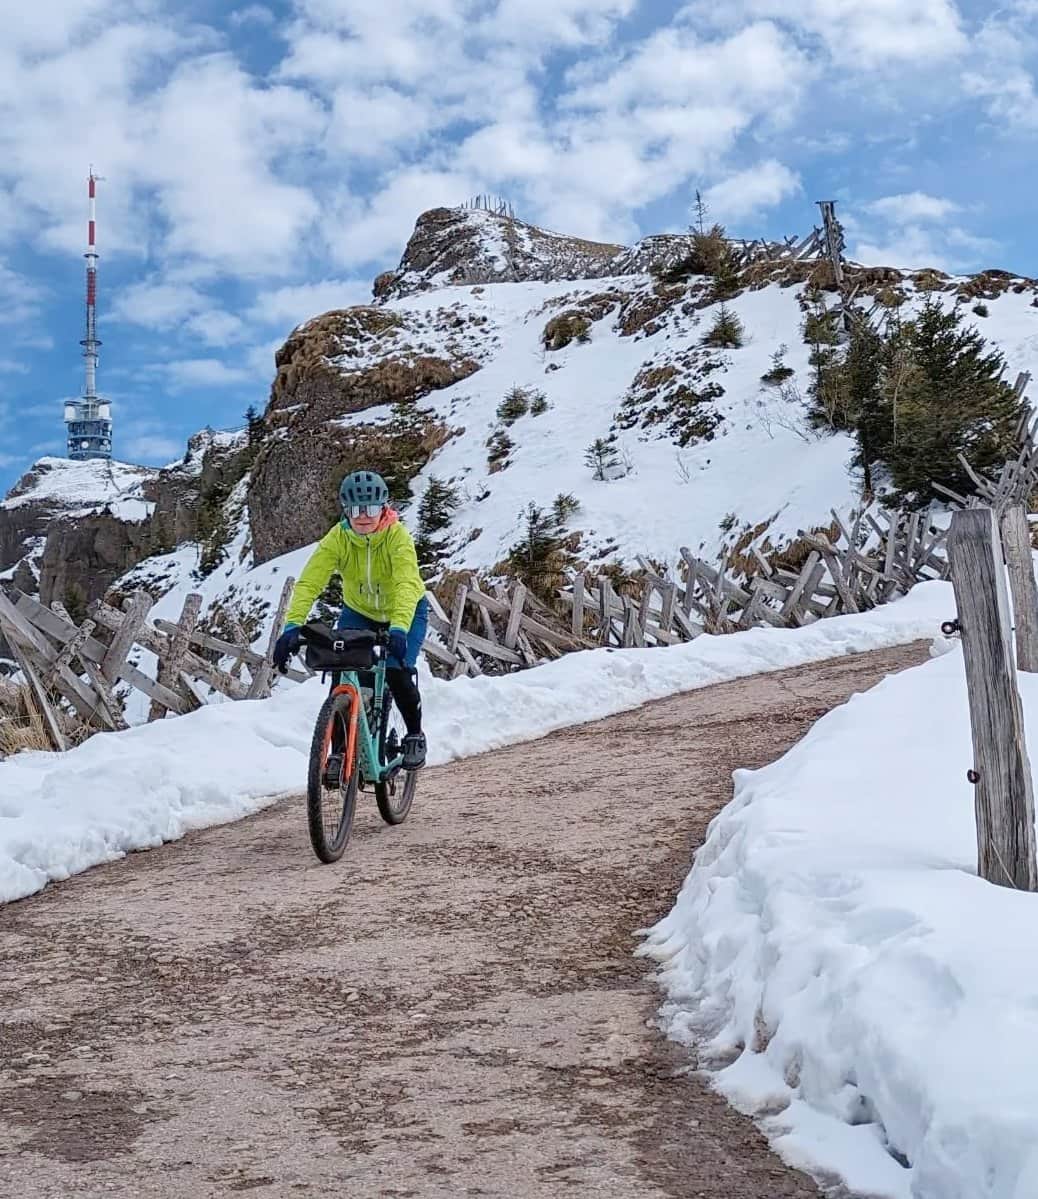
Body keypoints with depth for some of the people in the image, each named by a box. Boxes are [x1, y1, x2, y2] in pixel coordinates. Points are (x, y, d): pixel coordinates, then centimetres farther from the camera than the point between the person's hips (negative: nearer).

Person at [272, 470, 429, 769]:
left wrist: (398, 629, -58)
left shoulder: (397, 536, -29)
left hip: (405, 612, -2)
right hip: (358, 612, 3)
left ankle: (414, 736, 6)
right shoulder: (337, 538, -23)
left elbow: (407, 585, -42)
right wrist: (292, 626, -48)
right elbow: (309, 582, -32)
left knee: (397, 672, -22)